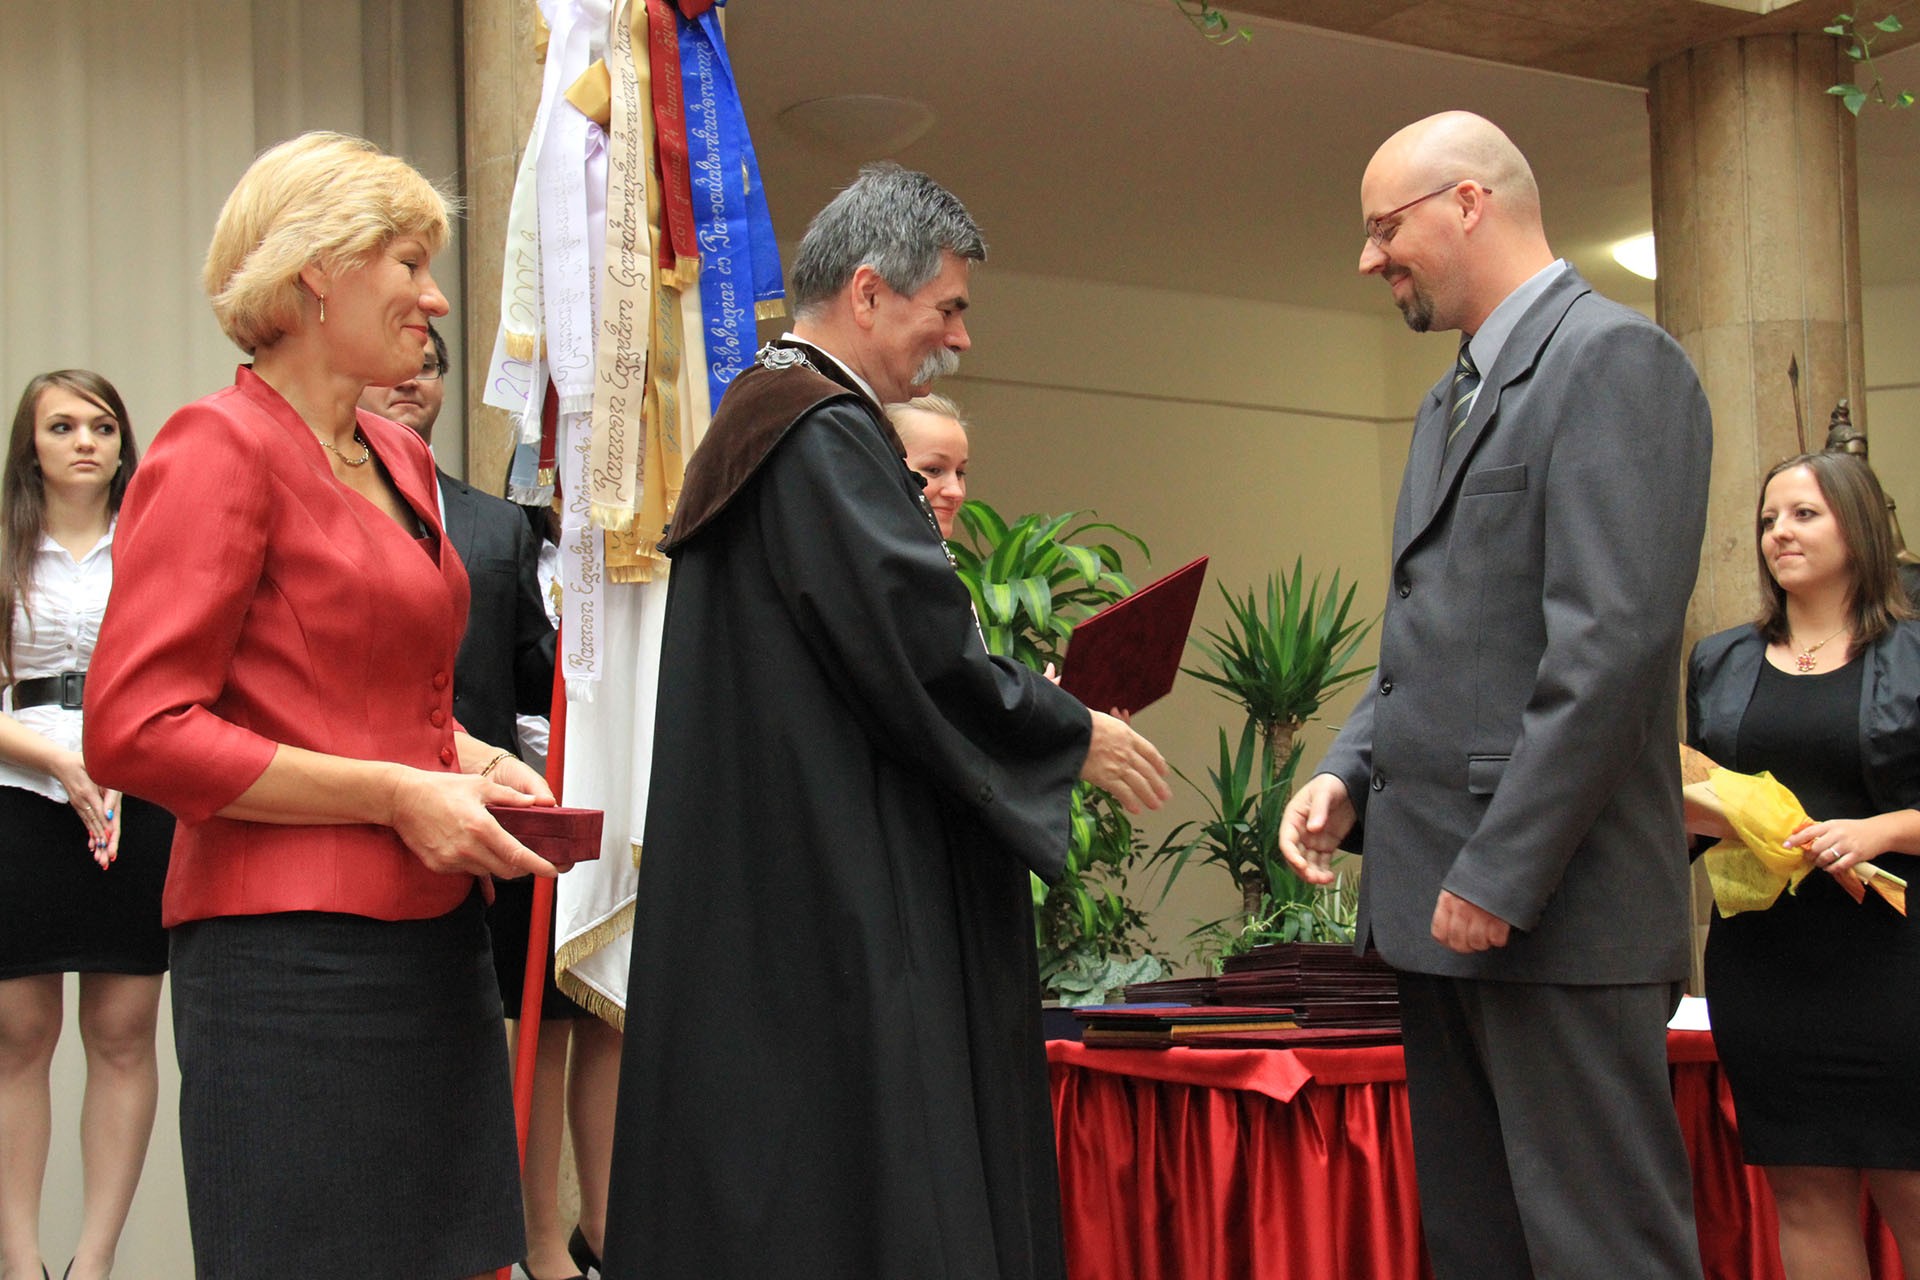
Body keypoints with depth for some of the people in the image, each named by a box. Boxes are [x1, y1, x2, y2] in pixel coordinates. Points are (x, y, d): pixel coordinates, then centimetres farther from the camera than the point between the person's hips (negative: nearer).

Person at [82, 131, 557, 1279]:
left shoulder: (401, 460, 16)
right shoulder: (219, 447, -9)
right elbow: (135, 731, -16)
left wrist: (471, 759, 8)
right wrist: (393, 794, -15)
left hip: (435, 935, 8)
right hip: (294, 955, -8)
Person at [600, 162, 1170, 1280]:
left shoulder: (762, 422, 17)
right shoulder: (831, 442, -16)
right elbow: (921, 652, -19)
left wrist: (1022, 692, 17)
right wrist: (1076, 735, -4)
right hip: (840, 897, -11)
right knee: (862, 1186, -7)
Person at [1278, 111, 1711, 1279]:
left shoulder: (1615, 361, -9)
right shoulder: (1455, 399, 21)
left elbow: (1613, 643, -18)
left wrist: (1499, 875, -20)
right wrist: (1348, 772, 7)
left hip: (1552, 906, -9)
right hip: (1443, 896, 10)